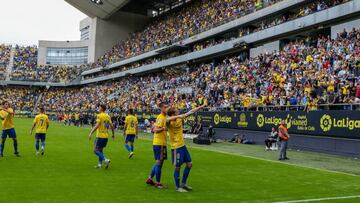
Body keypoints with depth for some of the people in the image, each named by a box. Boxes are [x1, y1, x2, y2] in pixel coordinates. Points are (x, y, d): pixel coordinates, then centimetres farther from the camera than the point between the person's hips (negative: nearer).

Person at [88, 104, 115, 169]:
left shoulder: (99, 116, -11)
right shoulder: (108, 116, 10)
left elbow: (97, 126, -20)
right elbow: (111, 126, 9)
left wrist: (91, 133, -19)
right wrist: (113, 134, 20)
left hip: (100, 135, -7)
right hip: (106, 136, 7)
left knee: (96, 150, -2)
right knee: (100, 150, 18)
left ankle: (105, 160, -18)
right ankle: (99, 164, 16)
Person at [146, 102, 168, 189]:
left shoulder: (163, 117, 15)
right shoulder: (161, 118, -14)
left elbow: (154, 129, 21)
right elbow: (156, 130, -24)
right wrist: (163, 128, -40)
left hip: (159, 142, 10)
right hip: (159, 143, -10)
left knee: (158, 162, 17)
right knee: (159, 162, -4)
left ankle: (150, 179, 25)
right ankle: (158, 183, 3)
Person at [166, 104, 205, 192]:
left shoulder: (180, 119, 4)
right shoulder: (169, 122, -18)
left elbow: (190, 112, 12)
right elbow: (168, 120, -44)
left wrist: (200, 107, 15)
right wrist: (179, 116, -47)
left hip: (182, 145, 8)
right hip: (176, 147, -8)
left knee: (189, 163, 12)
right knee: (178, 167, 0)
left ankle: (183, 183, 26)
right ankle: (178, 187, 15)